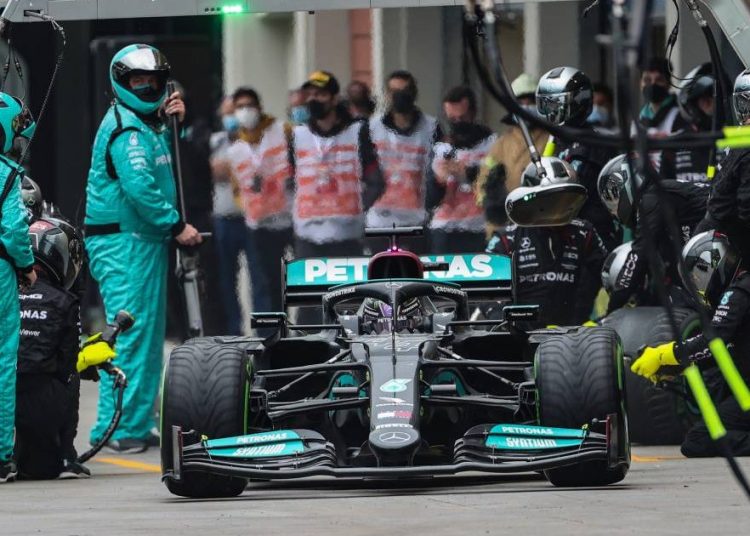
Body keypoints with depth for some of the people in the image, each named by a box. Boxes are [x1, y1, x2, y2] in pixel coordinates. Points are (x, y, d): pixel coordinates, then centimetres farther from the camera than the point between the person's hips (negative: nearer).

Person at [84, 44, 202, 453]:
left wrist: (173, 122, 12)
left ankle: (138, 425, 17)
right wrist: (176, 226, -18)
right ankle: (115, 428, -12)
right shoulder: (124, 126, -14)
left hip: (147, 239, 10)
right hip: (122, 241, -10)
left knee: (148, 333, 12)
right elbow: (139, 187, -23)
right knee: (130, 332, -12)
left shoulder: (149, 124, 17)